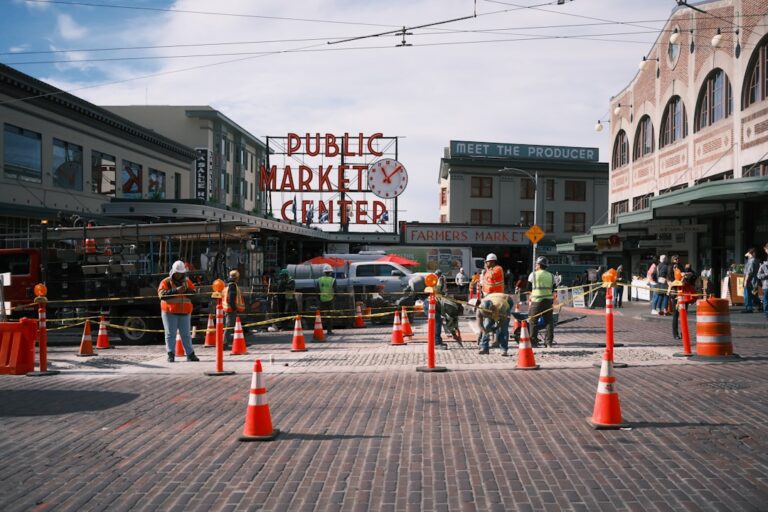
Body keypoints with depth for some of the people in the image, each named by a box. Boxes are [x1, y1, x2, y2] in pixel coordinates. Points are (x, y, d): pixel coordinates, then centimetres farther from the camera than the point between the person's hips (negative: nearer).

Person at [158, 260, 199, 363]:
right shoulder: (166, 282, -1)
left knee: (186, 334, 7)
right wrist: (176, 291, -24)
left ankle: (190, 354, 12)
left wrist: (186, 290, -17)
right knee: (170, 334, -1)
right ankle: (170, 355, 2)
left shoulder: (187, 281, 10)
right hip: (170, 312, -3)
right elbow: (162, 294, -16)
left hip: (184, 312, 3)